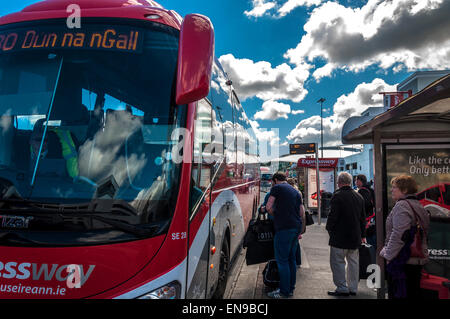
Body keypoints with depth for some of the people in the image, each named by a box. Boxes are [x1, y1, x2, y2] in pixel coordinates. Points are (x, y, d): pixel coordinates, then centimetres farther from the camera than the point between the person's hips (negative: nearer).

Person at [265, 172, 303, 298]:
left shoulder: (277, 188, -2)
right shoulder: (296, 191, 19)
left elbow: (268, 207, -9)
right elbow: (301, 211, 20)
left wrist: (275, 215, 10)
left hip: (284, 227, -8)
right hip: (296, 226, 8)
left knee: (282, 260, -2)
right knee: (291, 258, 15)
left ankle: (284, 292, 3)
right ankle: (291, 289, 22)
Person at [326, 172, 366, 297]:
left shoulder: (337, 196, -14)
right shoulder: (359, 196, 9)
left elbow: (333, 216, -16)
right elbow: (363, 217, 15)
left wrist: (329, 229, 2)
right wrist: (362, 235, 22)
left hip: (340, 236, -7)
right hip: (355, 237, 7)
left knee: (338, 262, 1)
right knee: (353, 262, 14)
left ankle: (342, 288, 3)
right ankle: (353, 288, 21)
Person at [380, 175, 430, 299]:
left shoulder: (401, 206, -15)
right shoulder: (417, 205, 15)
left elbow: (399, 235, -22)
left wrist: (388, 255, -12)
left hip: (402, 261, -10)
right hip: (417, 259, 10)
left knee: (398, 294, -2)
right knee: (413, 294, 17)